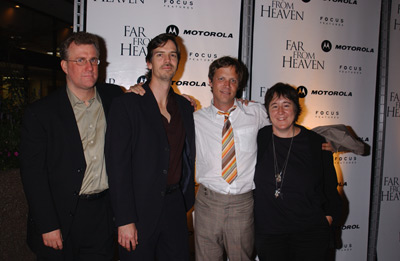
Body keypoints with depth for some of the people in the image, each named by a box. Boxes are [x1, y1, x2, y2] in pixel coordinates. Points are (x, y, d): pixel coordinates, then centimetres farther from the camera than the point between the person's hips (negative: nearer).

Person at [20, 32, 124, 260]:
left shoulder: (114, 96, 3)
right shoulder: (41, 113, -6)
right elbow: (33, 173, -8)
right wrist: (48, 227, -11)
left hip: (102, 216, 3)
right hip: (61, 219, -2)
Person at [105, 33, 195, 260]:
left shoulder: (185, 107, 9)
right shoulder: (127, 105, -8)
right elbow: (118, 164, -12)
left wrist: (186, 201, 11)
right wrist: (125, 220, -14)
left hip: (175, 207, 5)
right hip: (140, 209, -4)